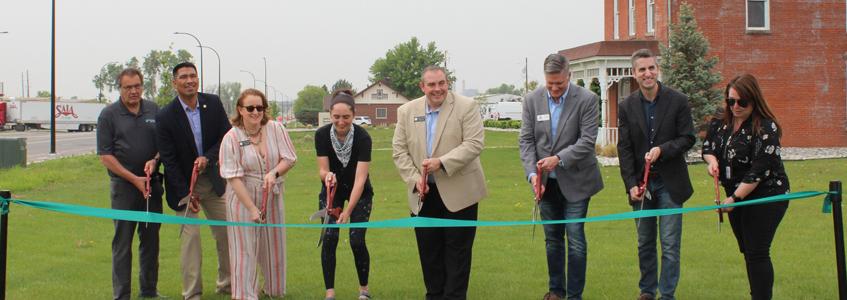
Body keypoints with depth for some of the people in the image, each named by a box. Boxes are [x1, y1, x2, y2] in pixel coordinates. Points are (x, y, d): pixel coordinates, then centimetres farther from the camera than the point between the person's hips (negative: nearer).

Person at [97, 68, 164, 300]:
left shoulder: (153, 110, 8)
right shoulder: (109, 115, -3)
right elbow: (105, 156, -6)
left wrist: (155, 160, -6)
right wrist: (134, 179, -12)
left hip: (152, 183, 4)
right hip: (124, 185, -4)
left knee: (151, 239, 10)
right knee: (122, 241, -1)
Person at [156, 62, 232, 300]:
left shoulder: (213, 103, -3)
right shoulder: (165, 116, -13)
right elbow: (169, 160, -12)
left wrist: (207, 158, -17)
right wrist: (186, 194, -14)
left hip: (212, 179, 4)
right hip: (183, 184, -4)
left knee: (226, 232, 9)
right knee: (190, 236, -5)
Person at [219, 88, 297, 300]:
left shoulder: (276, 129, -5)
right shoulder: (231, 138, -13)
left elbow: (289, 158, -1)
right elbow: (233, 177, -16)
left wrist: (274, 172, -22)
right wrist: (252, 208, -21)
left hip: (272, 197, 4)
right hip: (243, 198, -3)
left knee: (273, 245, 15)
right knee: (245, 248, 0)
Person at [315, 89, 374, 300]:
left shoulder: (363, 137, -28)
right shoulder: (322, 135, -21)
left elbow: (360, 178, -32)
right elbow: (323, 170, -16)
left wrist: (348, 211, -38)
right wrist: (327, 176, -41)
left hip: (359, 192, -2)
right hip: (332, 190, 2)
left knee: (357, 241, -9)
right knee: (329, 238, -10)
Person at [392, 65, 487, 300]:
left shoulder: (466, 107, -6)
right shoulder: (407, 111, 5)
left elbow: (474, 143, -14)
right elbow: (400, 150, 5)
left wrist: (441, 162, -22)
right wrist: (414, 179, -8)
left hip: (458, 192, -3)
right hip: (424, 194, 4)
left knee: (457, 250, 3)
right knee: (429, 250, 10)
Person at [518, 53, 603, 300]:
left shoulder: (587, 99, -11)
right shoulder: (532, 100, -1)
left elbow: (587, 141, -15)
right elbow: (527, 140, -2)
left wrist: (558, 158, -26)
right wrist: (532, 172, -16)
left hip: (575, 181, -3)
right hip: (546, 181, 4)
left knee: (576, 239, -2)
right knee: (552, 238, 14)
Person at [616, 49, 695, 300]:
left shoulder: (678, 101, -4)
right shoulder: (626, 107, 2)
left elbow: (688, 138, -3)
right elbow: (624, 149, 2)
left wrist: (662, 150, -20)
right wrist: (631, 184, -6)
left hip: (669, 183, -2)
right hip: (641, 184, 3)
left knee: (670, 245, -1)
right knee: (645, 244, 13)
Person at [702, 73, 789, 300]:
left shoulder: (765, 128, -17)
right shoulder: (722, 124, 4)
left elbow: (759, 171, -21)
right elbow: (707, 147, 18)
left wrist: (735, 198, -20)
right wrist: (711, 160, -5)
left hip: (766, 198, -7)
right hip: (735, 197, 7)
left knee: (757, 253, -9)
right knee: (747, 251, 13)